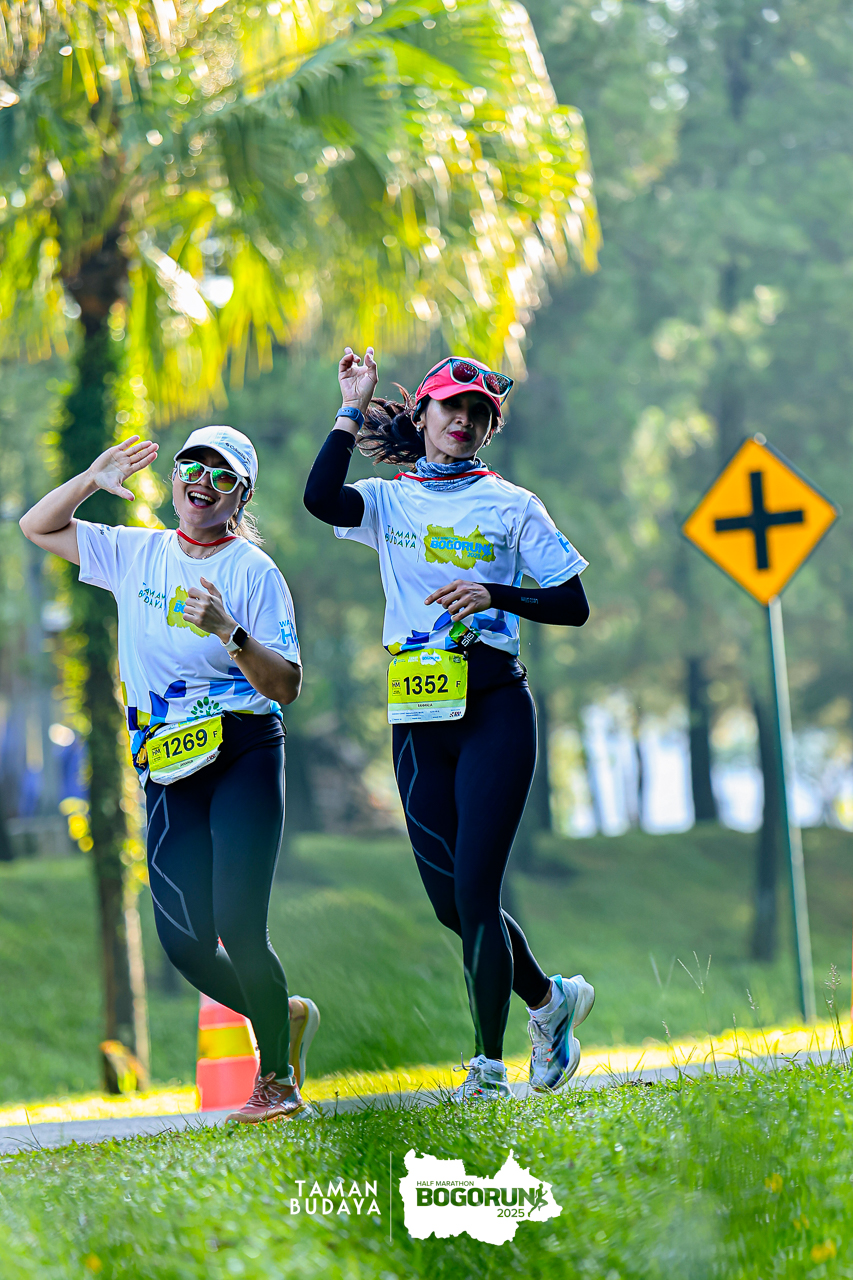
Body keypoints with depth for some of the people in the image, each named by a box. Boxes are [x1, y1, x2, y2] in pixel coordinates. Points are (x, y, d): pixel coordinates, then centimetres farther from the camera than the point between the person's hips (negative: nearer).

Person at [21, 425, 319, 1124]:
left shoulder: (254, 571, -3)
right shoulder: (137, 554, 11)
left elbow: (286, 686, -9)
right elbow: (38, 526, 18)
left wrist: (229, 631, -25)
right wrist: (93, 479, 2)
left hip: (245, 758, -5)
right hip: (168, 774, 5)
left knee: (239, 927, -15)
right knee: (184, 941, -2)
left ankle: (278, 1076, 3)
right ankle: (284, 1016, 24)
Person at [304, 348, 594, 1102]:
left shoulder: (511, 505, 6)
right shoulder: (389, 501, 11)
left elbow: (574, 606, 3)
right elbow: (320, 498, -12)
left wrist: (495, 595, -12)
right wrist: (354, 408, -7)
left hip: (493, 707, -3)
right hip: (418, 719, 3)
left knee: (474, 890, -11)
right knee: (449, 899, 6)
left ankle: (489, 1065, -4)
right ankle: (550, 998, 29)